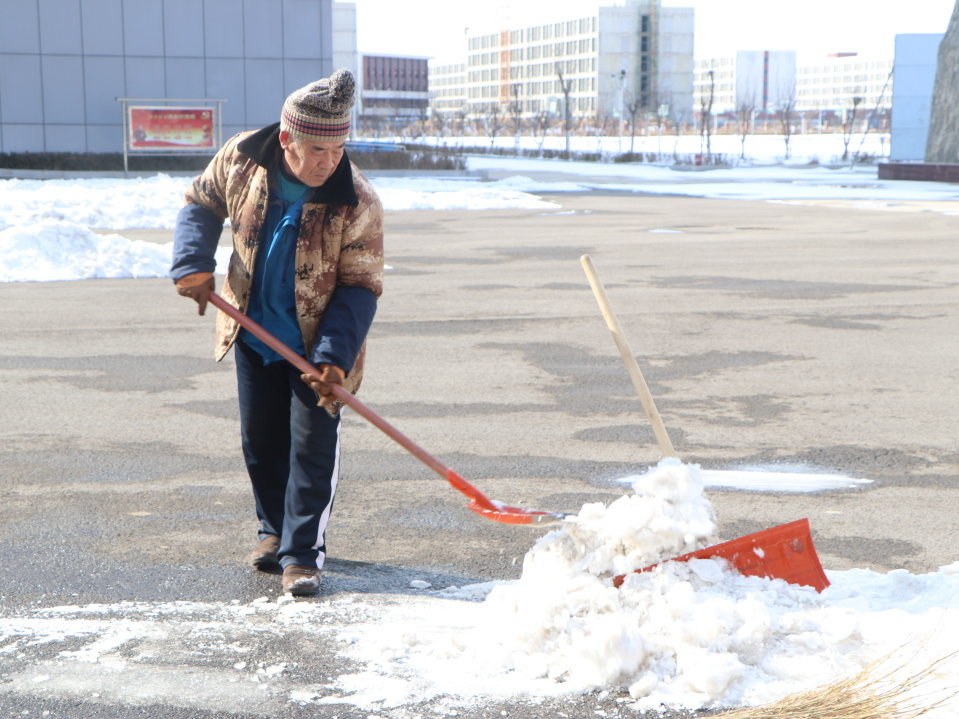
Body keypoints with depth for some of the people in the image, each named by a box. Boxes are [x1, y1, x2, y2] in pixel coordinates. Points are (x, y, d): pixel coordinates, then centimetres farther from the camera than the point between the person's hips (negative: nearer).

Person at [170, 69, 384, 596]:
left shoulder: (357, 203, -23)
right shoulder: (240, 159, -14)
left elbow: (360, 287, -19)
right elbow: (201, 204, 5)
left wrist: (335, 355, -30)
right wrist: (193, 263, -11)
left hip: (315, 342, -4)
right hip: (253, 333, 4)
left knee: (312, 445, -4)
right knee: (260, 439, 14)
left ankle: (302, 552, 6)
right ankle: (274, 529, 34)